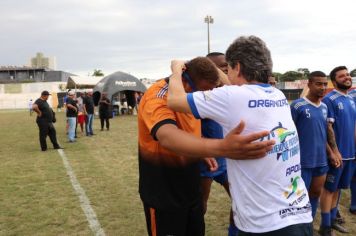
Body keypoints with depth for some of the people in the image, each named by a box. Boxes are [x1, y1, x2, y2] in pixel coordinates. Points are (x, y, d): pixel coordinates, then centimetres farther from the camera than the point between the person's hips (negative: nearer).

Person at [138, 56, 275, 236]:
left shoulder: (191, 95, 0)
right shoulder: (157, 97, -27)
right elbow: (168, 137, -48)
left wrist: (202, 153, -3)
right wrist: (220, 148, -64)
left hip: (190, 190, 8)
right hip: (163, 196, -7)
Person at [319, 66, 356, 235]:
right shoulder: (329, 100, -13)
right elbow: (328, 127, -16)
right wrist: (335, 151, -19)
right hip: (337, 153, -7)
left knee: (337, 188, 17)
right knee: (329, 189, 3)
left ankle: (332, 219, 30)